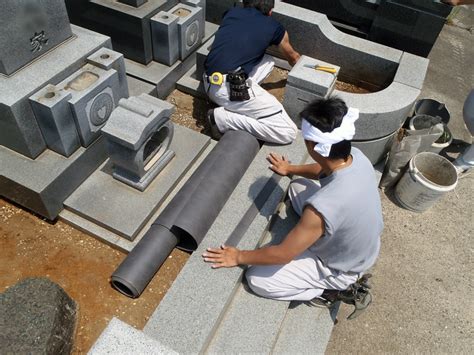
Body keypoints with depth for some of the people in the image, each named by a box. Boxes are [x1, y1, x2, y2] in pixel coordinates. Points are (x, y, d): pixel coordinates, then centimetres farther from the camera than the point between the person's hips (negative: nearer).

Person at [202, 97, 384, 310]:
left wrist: (239, 257, -13)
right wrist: (291, 169, 22)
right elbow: (324, 170, 7)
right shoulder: (356, 156, -19)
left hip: (340, 268, -7)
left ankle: (325, 291, 8)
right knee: (298, 188, 15)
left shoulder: (323, 207, -43)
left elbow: (283, 254, -29)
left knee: (257, 279, -4)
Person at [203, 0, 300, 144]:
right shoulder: (274, 27, 11)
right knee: (288, 132, -5)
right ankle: (223, 118, -6)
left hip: (209, 84, 7)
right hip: (231, 89, -7)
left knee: (268, 61, 26)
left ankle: (231, 107, 12)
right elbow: (293, 57, 31)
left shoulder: (231, 13, 21)